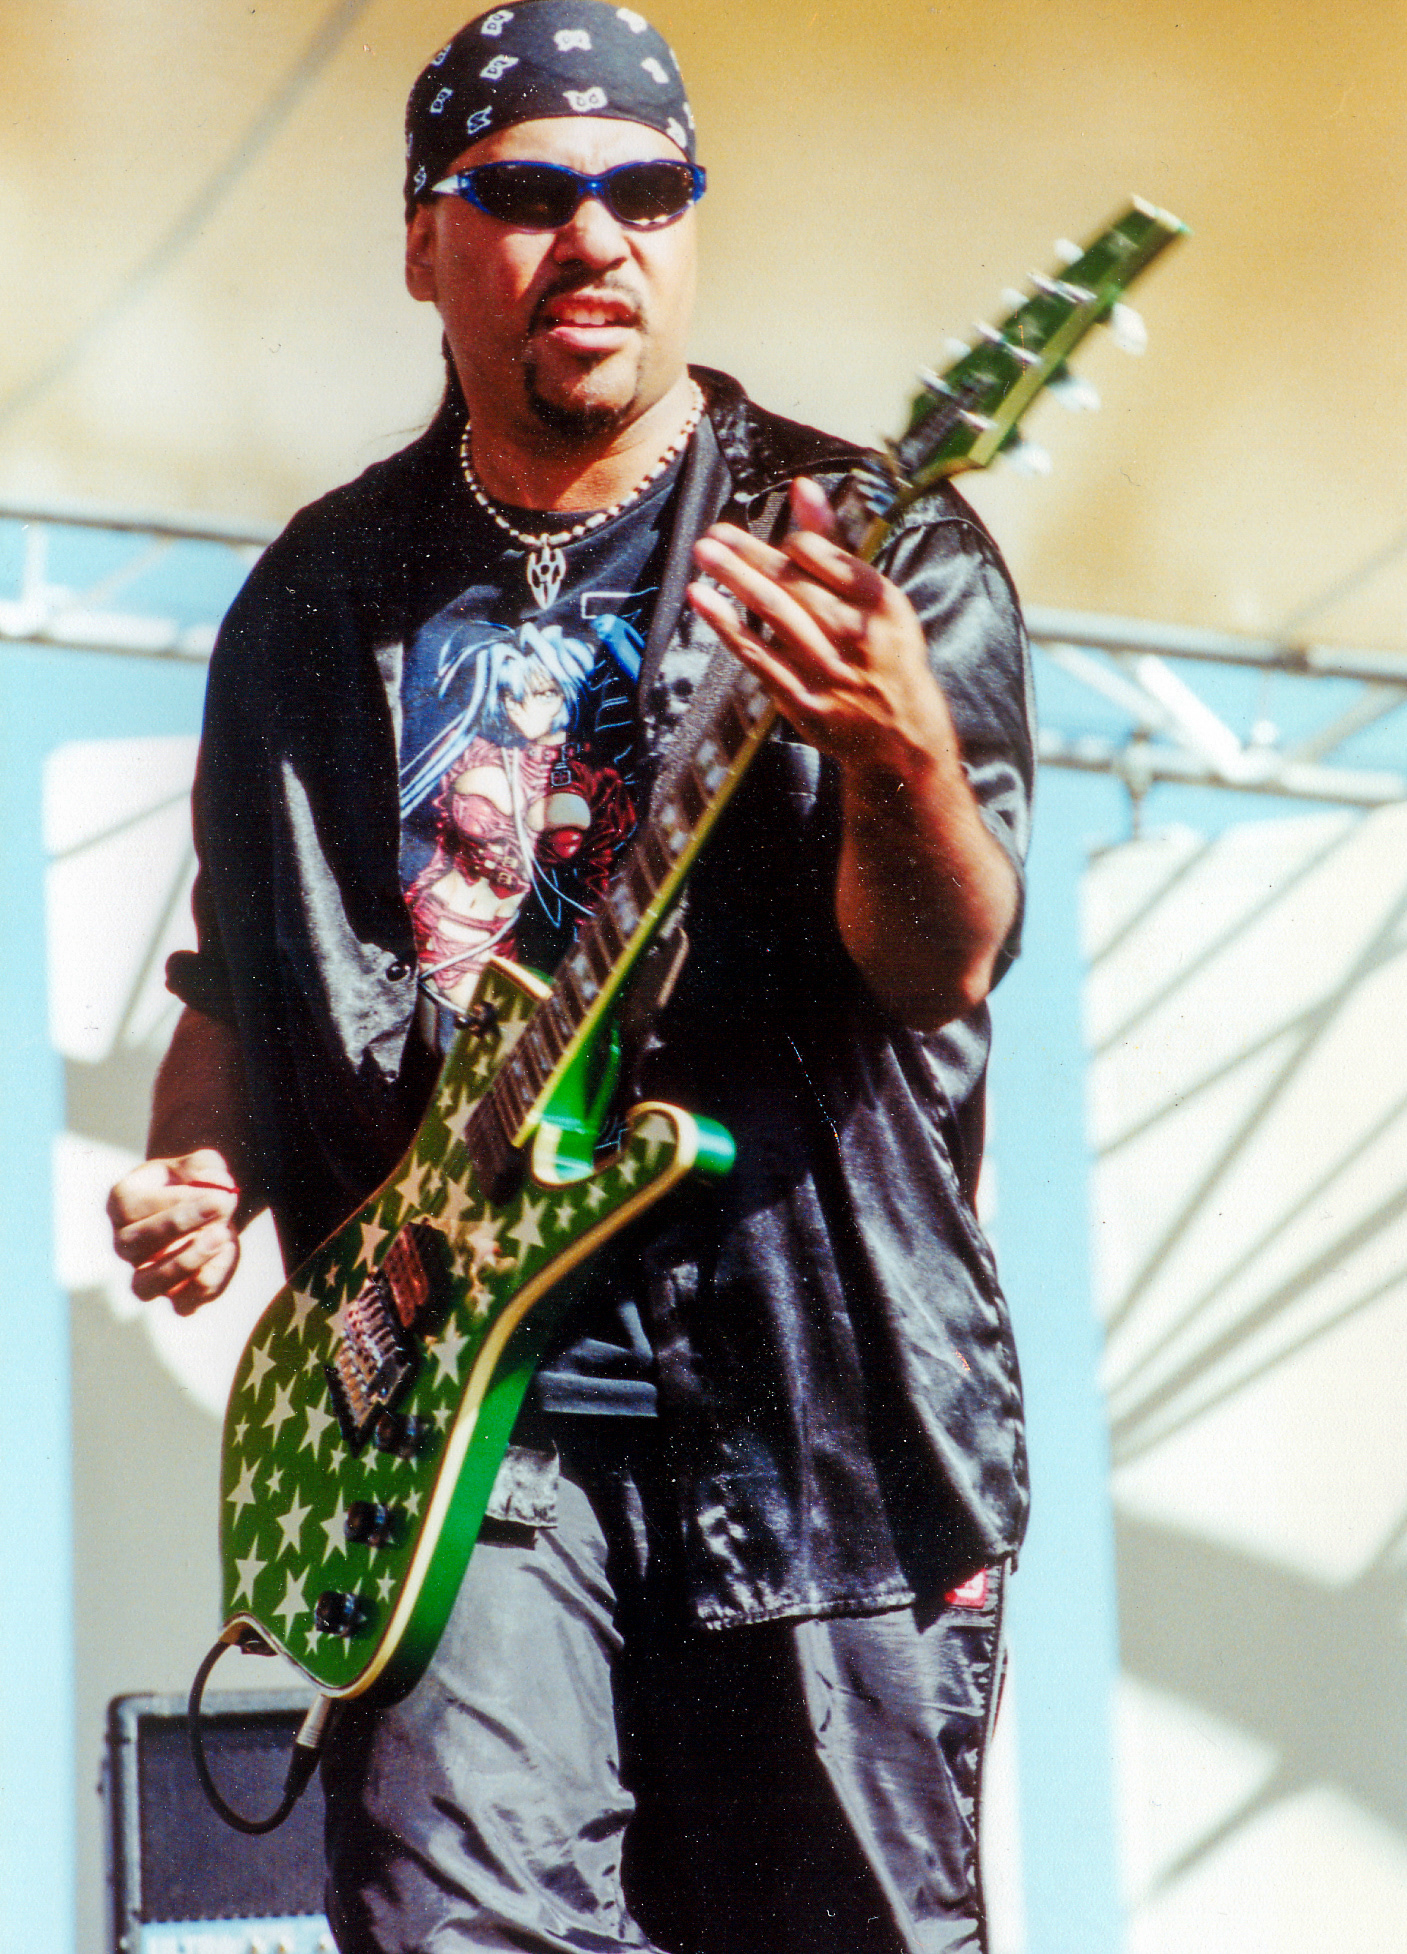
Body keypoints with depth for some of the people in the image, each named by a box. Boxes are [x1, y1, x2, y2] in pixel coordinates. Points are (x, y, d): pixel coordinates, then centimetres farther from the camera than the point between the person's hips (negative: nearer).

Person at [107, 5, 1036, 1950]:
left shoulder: (885, 554, 1)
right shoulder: (323, 600, 13)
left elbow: (938, 969, -12)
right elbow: (244, 977, 23)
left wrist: (899, 750, -32)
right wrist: (197, 1171, 3)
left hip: (818, 1400, -2)